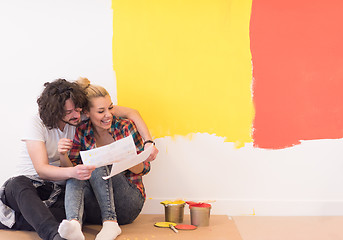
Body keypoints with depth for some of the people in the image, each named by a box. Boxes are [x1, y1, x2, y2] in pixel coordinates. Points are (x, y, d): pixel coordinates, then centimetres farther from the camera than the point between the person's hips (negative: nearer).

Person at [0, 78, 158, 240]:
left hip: (60, 190, 3)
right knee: (18, 184, -40)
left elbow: (130, 113, -2)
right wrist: (72, 172, -47)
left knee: (94, 210, -30)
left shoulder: (82, 116, -4)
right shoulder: (37, 125, -15)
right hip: (30, 185, -3)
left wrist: (148, 142, -16)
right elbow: (41, 169, -26)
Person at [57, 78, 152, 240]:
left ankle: (110, 222, -35)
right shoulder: (81, 132, 1)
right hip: (97, 202, 3)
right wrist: (63, 155, -21)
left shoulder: (125, 127, -5)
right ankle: (74, 223, -49)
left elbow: (144, 168, -4)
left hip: (129, 202, -2)